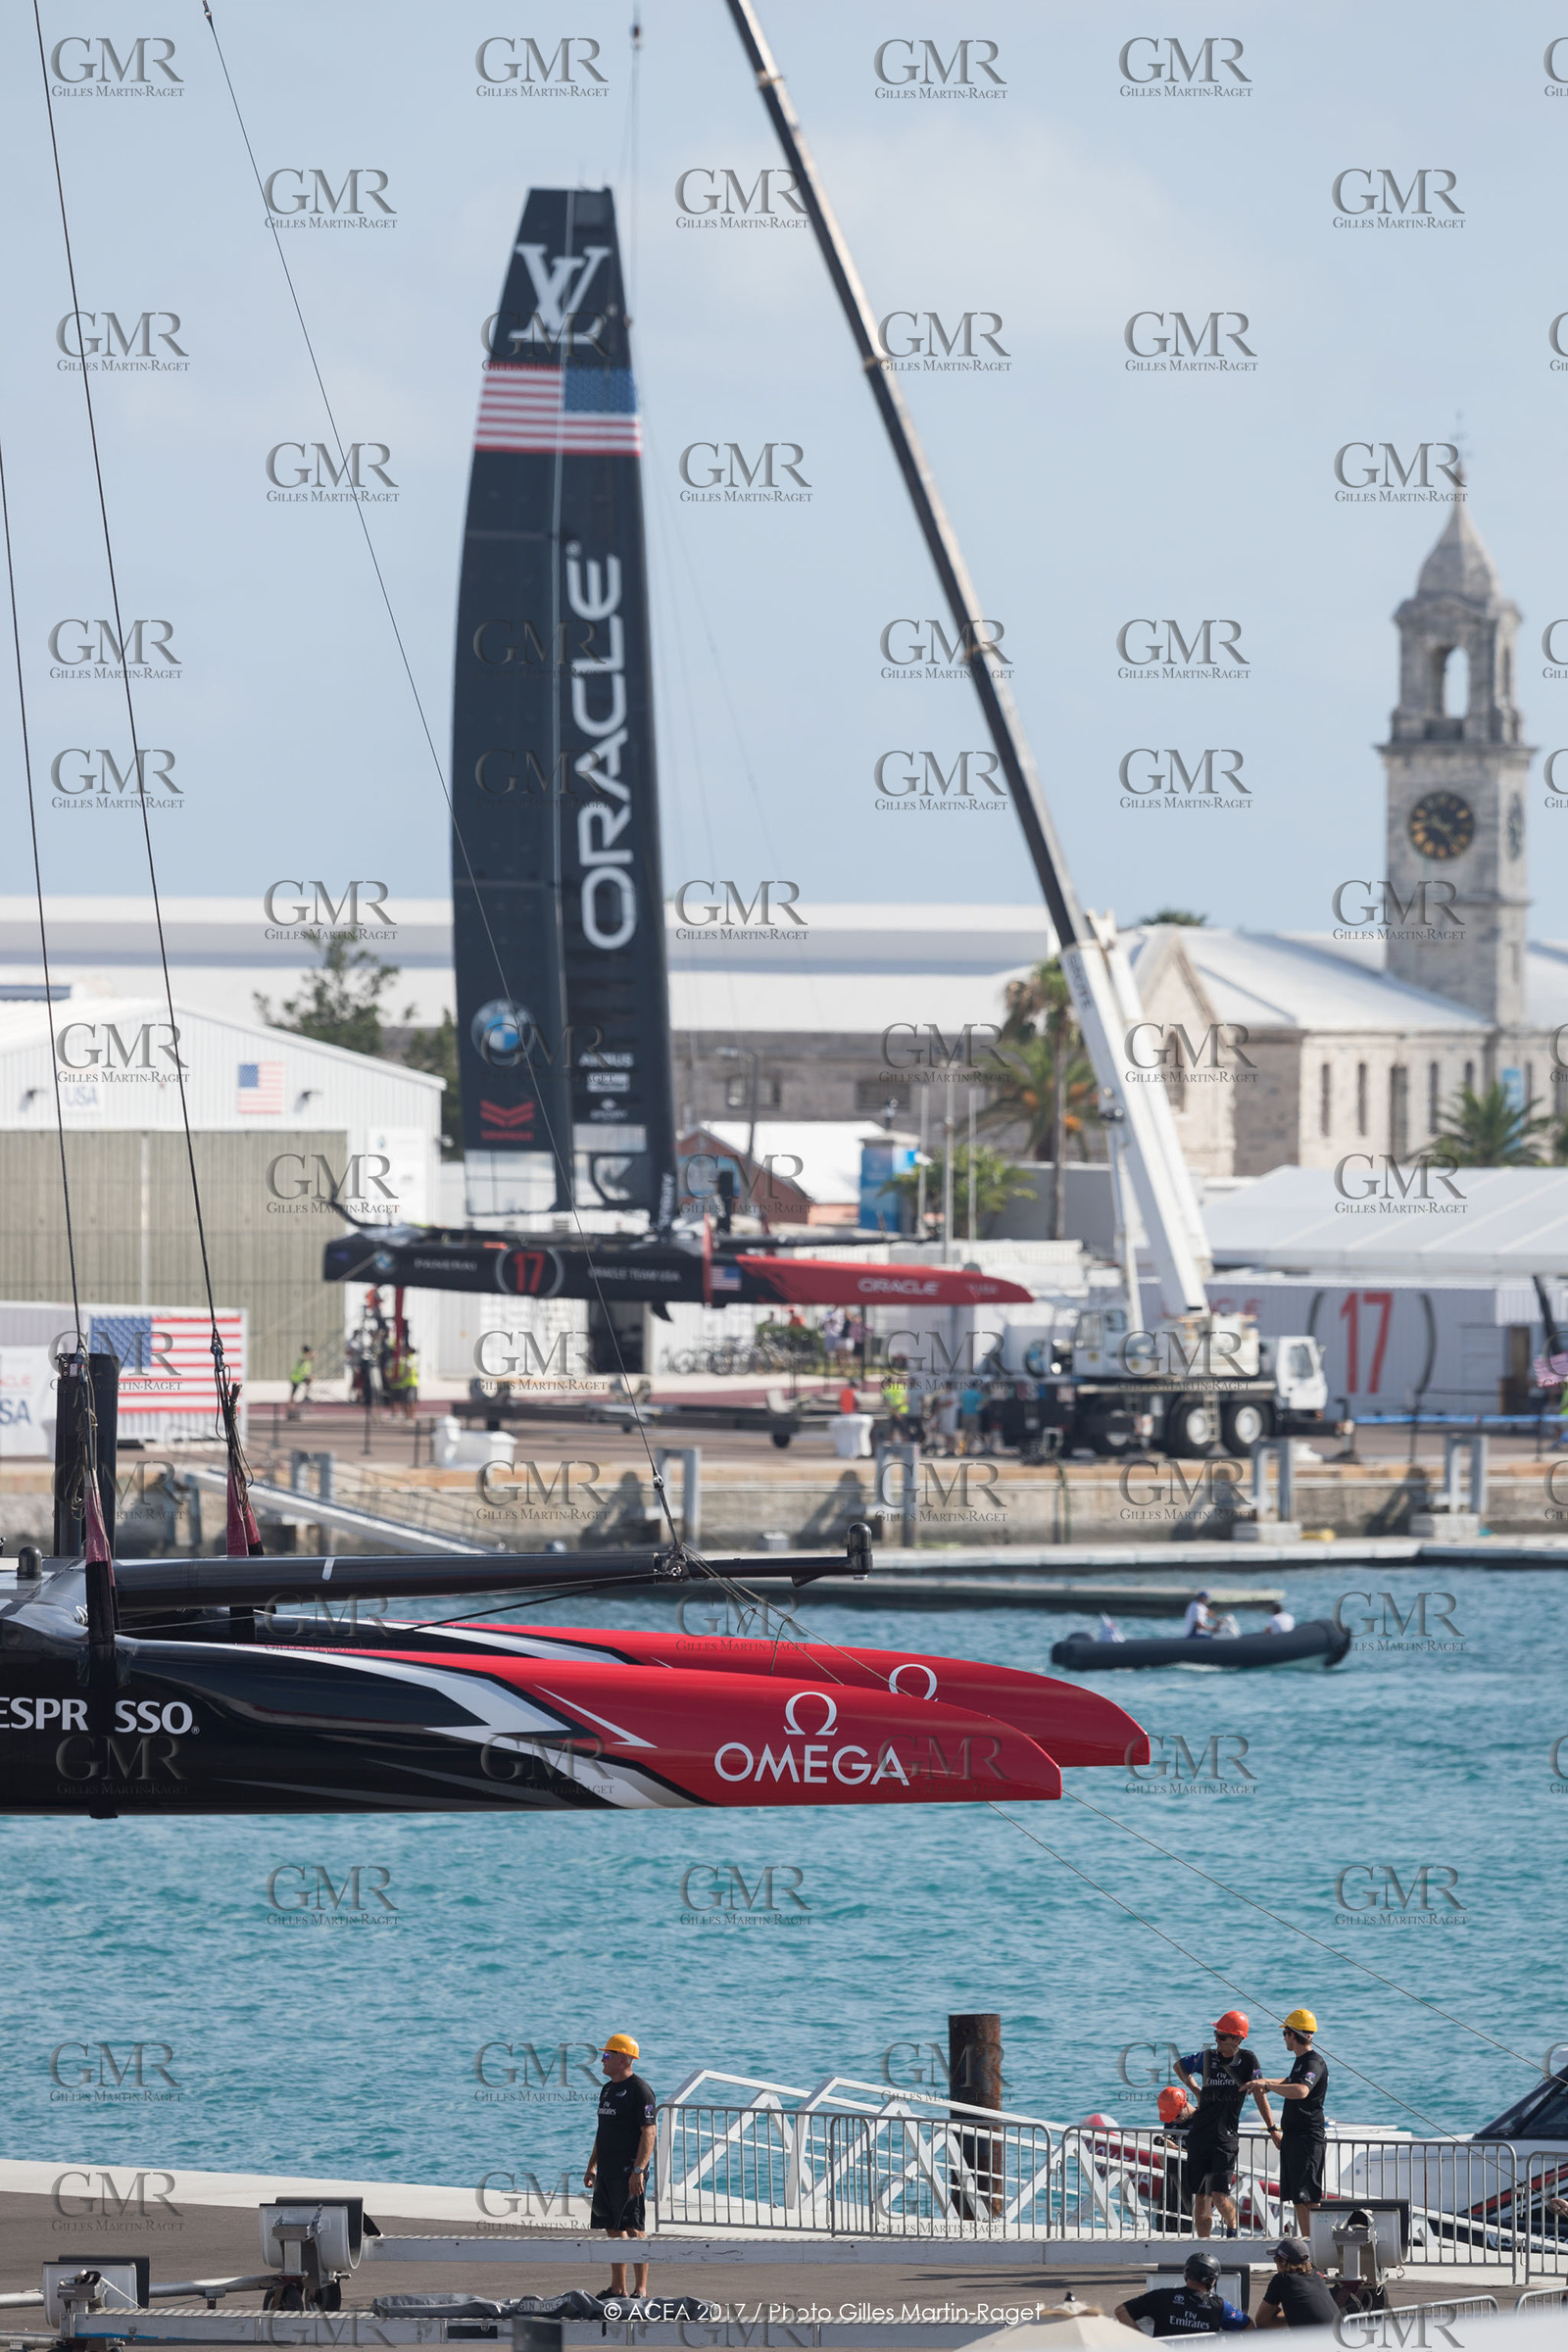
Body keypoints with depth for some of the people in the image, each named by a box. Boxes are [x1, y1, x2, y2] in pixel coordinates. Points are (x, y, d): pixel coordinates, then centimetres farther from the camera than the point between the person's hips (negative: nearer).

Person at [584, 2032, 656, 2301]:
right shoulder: (608, 2090, 17)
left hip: (629, 2174, -9)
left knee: (634, 2229, -8)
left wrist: (638, 2170, -22)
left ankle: (641, 2288, -7)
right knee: (612, 2229, 9)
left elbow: (649, 2132, -16)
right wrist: (591, 2167, 21)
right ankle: (618, 2287, 14)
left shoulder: (639, 2090, -11)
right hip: (607, 2173, 9)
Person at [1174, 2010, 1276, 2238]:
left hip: (1226, 2138, -3)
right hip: (1200, 2136, 3)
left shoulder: (1247, 2059, -2)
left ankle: (1232, 2229, 16)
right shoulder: (1207, 2057, 6)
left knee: (1219, 2195, -12)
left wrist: (1272, 2129, 4)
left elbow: (1260, 2094, 2)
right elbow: (1179, 2066, 26)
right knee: (1201, 2197, 2)